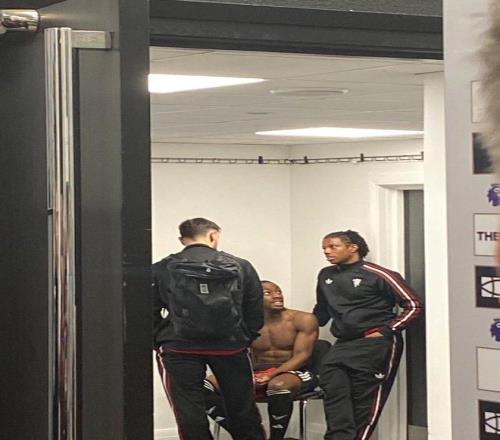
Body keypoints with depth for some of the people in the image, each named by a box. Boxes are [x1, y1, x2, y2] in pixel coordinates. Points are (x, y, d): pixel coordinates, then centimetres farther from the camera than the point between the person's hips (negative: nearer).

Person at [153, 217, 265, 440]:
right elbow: (255, 315, 2)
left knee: (190, 413, 4)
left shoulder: (161, 270, -2)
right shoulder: (241, 267, 2)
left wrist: (159, 343, 11)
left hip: (180, 348, -1)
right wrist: (244, 340, 15)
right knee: (242, 409, 17)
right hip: (231, 346, 1)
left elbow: (150, 314, -2)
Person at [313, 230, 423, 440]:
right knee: (333, 391, -10)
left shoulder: (377, 275, -8)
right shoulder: (325, 275, 11)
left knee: (365, 401, -3)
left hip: (375, 345, -6)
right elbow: (321, 310, 28)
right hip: (343, 345, 6)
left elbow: (414, 305, -7)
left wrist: (384, 332, -10)